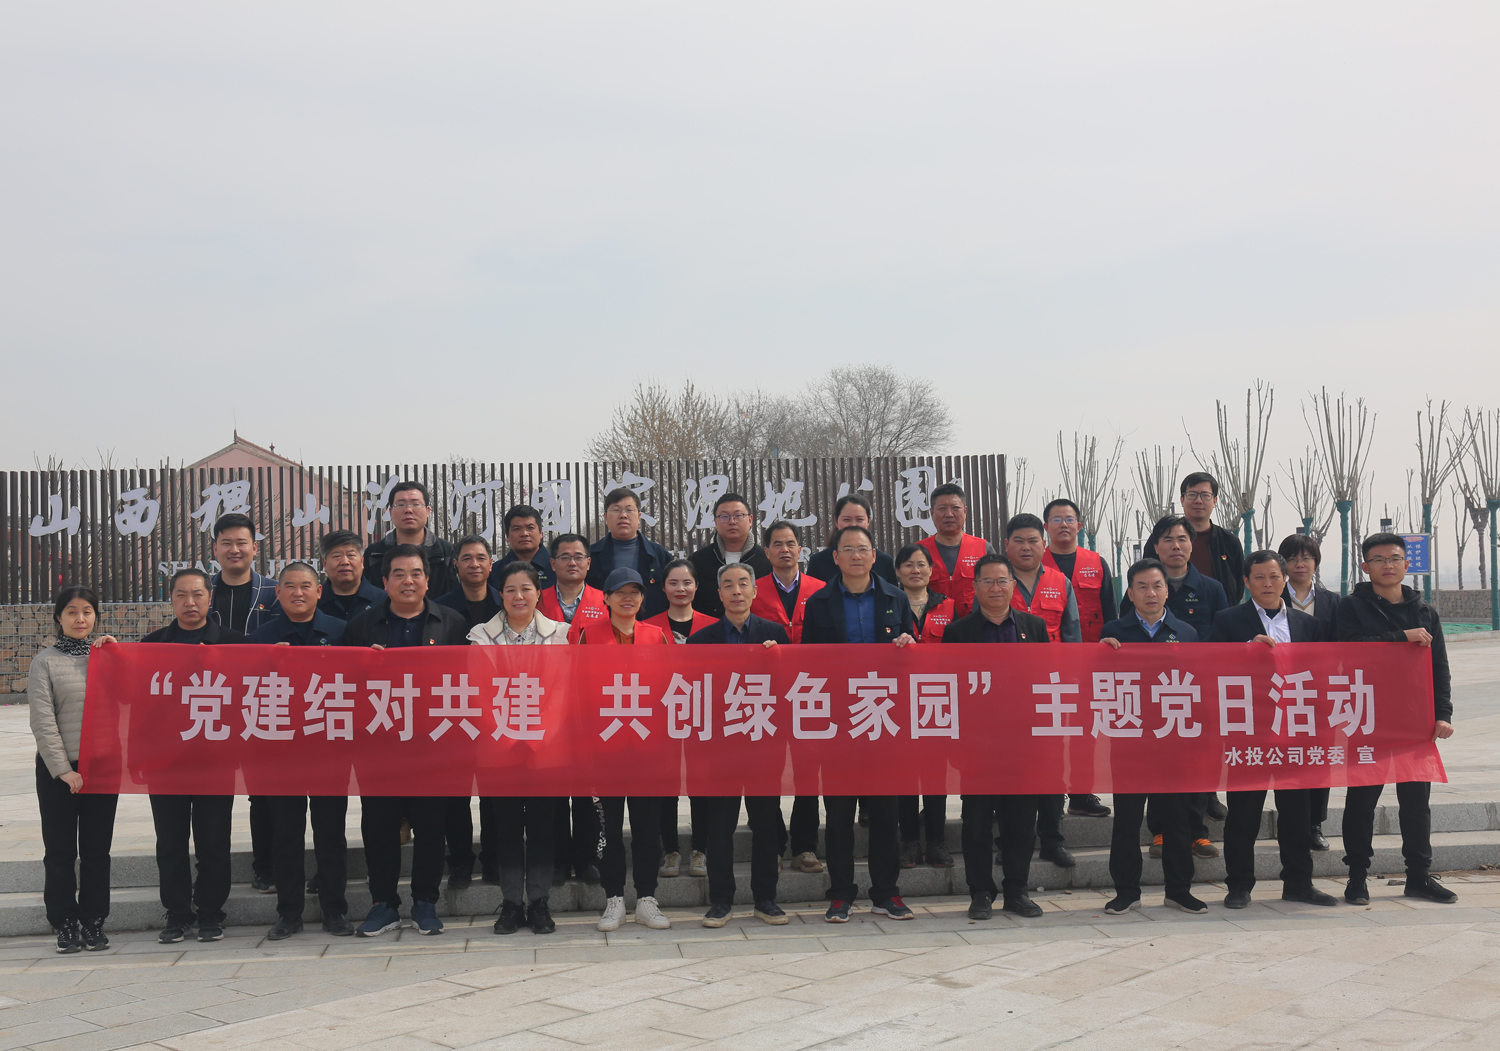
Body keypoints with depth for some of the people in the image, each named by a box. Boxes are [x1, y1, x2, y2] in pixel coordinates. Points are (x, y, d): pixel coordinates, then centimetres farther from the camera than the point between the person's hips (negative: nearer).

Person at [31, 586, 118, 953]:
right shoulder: (46, 661, 0)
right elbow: (42, 720, -6)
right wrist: (63, 769, -12)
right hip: (58, 770, -2)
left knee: (98, 848, 6)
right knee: (60, 849, 4)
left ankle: (94, 921, 15)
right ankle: (65, 923, 13)